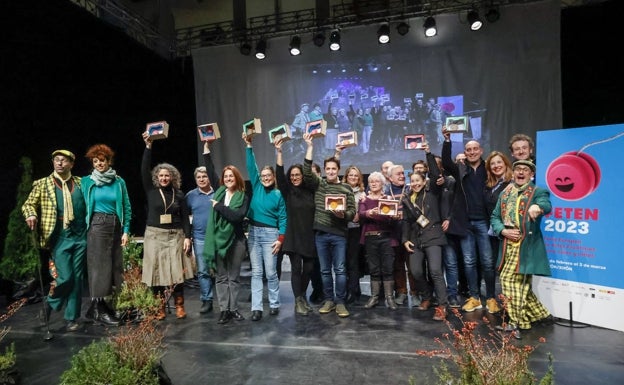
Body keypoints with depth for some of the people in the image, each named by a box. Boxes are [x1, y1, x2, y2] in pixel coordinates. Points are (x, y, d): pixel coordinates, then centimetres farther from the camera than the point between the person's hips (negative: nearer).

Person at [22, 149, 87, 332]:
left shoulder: (81, 182, 10)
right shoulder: (42, 184, 5)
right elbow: (28, 204, 7)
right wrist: (31, 214, -15)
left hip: (80, 237, 2)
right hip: (60, 239, -2)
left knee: (77, 279, 6)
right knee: (65, 278, -7)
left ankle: (71, 318, 19)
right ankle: (51, 302, 26)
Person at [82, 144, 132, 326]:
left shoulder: (119, 182, 6)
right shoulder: (87, 181, 3)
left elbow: (127, 208, 6)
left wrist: (126, 230, 1)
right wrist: (85, 227, 1)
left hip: (116, 226, 3)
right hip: (97, 226, -3)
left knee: (114, 265, 5)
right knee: (99, 265, -3)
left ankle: (99, 305, 19)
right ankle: (98, 310, 5)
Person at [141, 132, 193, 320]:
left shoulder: (179, 194, 4)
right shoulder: (151, 191, 3)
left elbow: (185, 217, 4)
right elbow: (144, 170, -8)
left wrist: (187, 237, -5)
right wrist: (148, 146, -15)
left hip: (175, 236, 0)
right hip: (155, 236, 0)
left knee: (177, 270, -1)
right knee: (157, 271, 2)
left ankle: (179, 306, 10)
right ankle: (160, 307, 13)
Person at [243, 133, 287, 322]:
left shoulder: (278, 195, -1)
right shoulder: (256, 188, 6)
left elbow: (283, 219, -2)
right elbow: (251, 167, 1)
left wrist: (280, 239, -11)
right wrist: (249, 146, -7)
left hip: (270, 234, -3)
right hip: (253, 232, 3)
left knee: (271, 272, 2)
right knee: (256, 272, 5)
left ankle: (274, 304, 19)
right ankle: (256, 308, 9)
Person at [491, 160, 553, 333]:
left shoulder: (538, 192, -1)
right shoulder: (505, 193, 15)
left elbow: (546, 205, -24)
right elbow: (494, 217, 12)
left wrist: (538, 207, -48)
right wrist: (503, 231, -7)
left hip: (526, 245, -6)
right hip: (508, 245, 6)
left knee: (509, 279, -8)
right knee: (520, 283, 14)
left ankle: (517, 320, 8)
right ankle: (539, 313, 33)